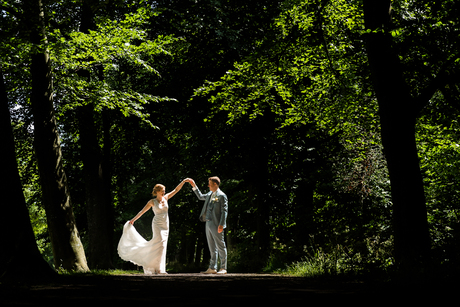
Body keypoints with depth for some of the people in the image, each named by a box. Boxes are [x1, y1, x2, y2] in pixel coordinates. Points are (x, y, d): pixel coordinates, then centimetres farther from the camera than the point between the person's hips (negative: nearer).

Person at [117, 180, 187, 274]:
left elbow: (176, 190, 12)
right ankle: (159, 269, -22)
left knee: (162, 247, 5)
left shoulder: (165, 198, 9)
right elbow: (142, 211, 2)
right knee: (160, 245, -18)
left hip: (165, 226, 6)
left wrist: (183, 181, 4)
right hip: (157, 225, -6)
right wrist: (133, 220, 1)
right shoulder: (152, 202, -2)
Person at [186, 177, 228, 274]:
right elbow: (201, 196, 35)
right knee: (212, 248, 10)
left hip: (216, 225, -8)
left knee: (220, 246, -3)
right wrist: (194, 185, 28)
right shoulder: (210, 194, 16)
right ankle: (212, 268, 13)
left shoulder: (221, 195, -8)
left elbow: (224, 211, -13)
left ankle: (223, 268, 0)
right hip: (208, 223, 8)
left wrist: (221, 225, -20)